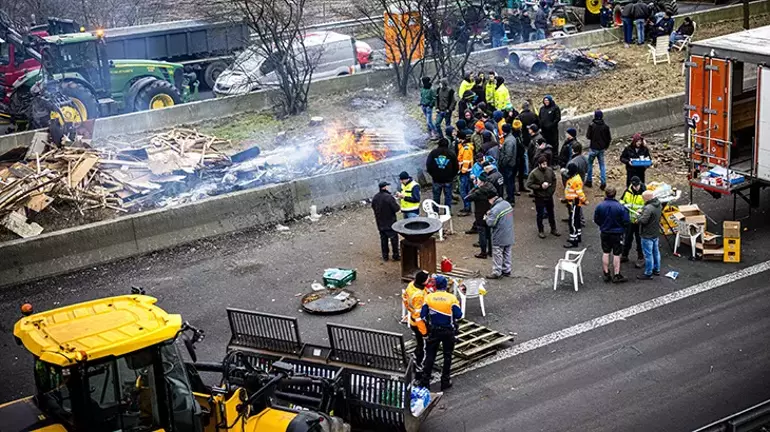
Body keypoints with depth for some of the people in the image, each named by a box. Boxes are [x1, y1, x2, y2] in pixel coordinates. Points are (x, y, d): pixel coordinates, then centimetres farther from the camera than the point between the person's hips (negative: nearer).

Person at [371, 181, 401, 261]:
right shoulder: (389, 197, -24)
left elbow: (373, 207, 12)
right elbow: (396, 208, -22)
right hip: (390, 223, -6)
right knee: (394, 238, 5)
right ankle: (395, 256, 10)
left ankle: (385, 256, 20)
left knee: (383, 239, 15)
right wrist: (398, 207, 0)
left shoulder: (375, 197, -1)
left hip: (380, 223, 6)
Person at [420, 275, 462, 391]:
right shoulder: (452, 298, -14)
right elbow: (458, 315, -14)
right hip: (448, 331, -1)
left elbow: (423, 315, -9)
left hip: (434, 331, 1)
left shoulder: (428, 297, -10)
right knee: (447, 356, 14)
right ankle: (445, 381, 19)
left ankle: (425, 381, 14)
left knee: (430, 355, 13)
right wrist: (458, 305, 6)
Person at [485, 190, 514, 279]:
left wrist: (488, 216, -4)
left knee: (497, 255, 4)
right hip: (509, 236, 8)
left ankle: (496, 273, 12)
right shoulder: (507, 204, 1)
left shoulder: (495, 209, -26)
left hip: (499, 238, -8)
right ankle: (506, 270, 30)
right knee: (507, 253, 19)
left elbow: (490, 223, -23)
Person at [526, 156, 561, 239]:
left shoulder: (550, 170, -5)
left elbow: (554, 180, 11)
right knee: (540, 215, 8)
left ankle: (553, 229, 33)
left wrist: (553, 189, 1)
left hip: (549, 196, 4)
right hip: (539, 197, -4)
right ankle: (541, 231, 23)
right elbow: (529, 184, -18)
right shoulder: (534, 173, -19)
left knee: (551, 213, 18)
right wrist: (540, 186, -21)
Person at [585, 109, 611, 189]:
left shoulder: (591, 125, -16)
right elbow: (609, 138, 0)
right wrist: (606, 146, 16)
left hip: (593, 148, -3)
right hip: (602, 149, 3)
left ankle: (589, 181, 20)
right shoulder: (605, 126, -6)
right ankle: (603, 182, 7)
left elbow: (588, 136, -12)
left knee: (589, 164, 14)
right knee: (602, 165, 12)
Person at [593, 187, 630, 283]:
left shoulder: (600, 206, -10)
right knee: (616, 254, 6)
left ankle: (606, 274, 20)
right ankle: (616, 276, 11)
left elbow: (596, 220, 1)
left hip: (605, 233, 3)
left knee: (605, 253, 15)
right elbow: (626, 222, -14)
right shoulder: (620, 207, -19)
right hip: (617, 234, -3)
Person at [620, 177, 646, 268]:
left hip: (639, 221, -4)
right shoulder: (627, 191, -1)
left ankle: (640, 258, 20)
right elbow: (621, 200, 13)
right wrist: (623, 204, -9)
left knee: (640, 240, 7)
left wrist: (642, 210, -30)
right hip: (629, 220, 4)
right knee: (627, 238, 19)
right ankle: (624, 255, 34)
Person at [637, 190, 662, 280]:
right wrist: (643, 212, 4)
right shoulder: (658, 204, 2)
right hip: (656, 233, 10)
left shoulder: (648, 208, -29)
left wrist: (640, 215, -8)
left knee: (648, 254, 0)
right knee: (656, 251, 21)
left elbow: (643, 220, -30)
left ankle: (648, 274, 7)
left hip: (648, 235, -9)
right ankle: (656, 269, 33)